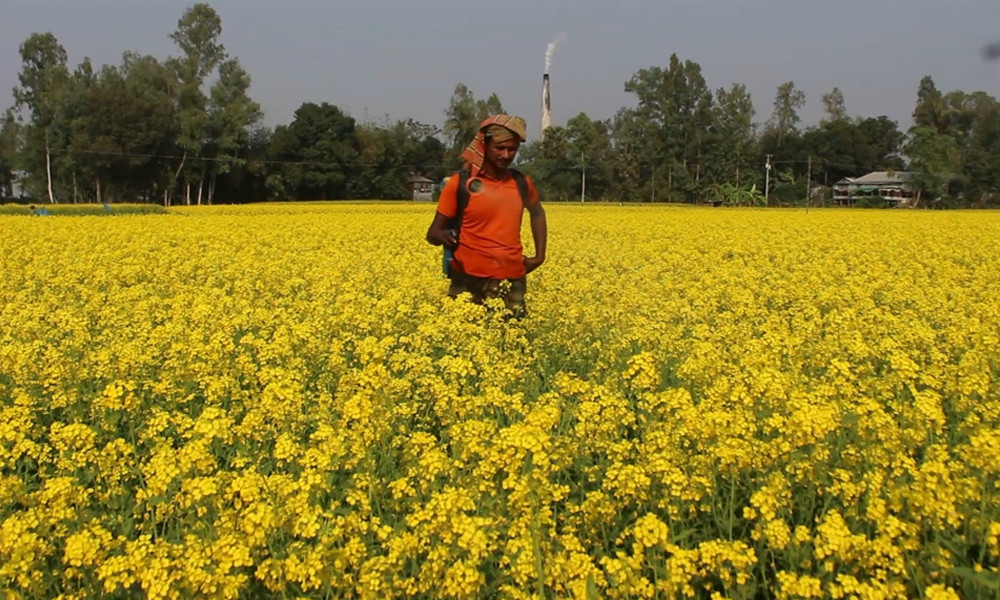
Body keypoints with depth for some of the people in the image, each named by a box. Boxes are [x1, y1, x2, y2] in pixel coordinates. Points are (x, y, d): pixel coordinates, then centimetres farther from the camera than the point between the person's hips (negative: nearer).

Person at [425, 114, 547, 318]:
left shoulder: (522, 183, 7)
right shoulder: (460, 183, -4)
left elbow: (537, 213, 29)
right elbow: (432, 233, -1)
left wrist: (540, 255, 19)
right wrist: (442, 236, -24)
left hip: (513, 282, 3)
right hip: (469, 282, -3)